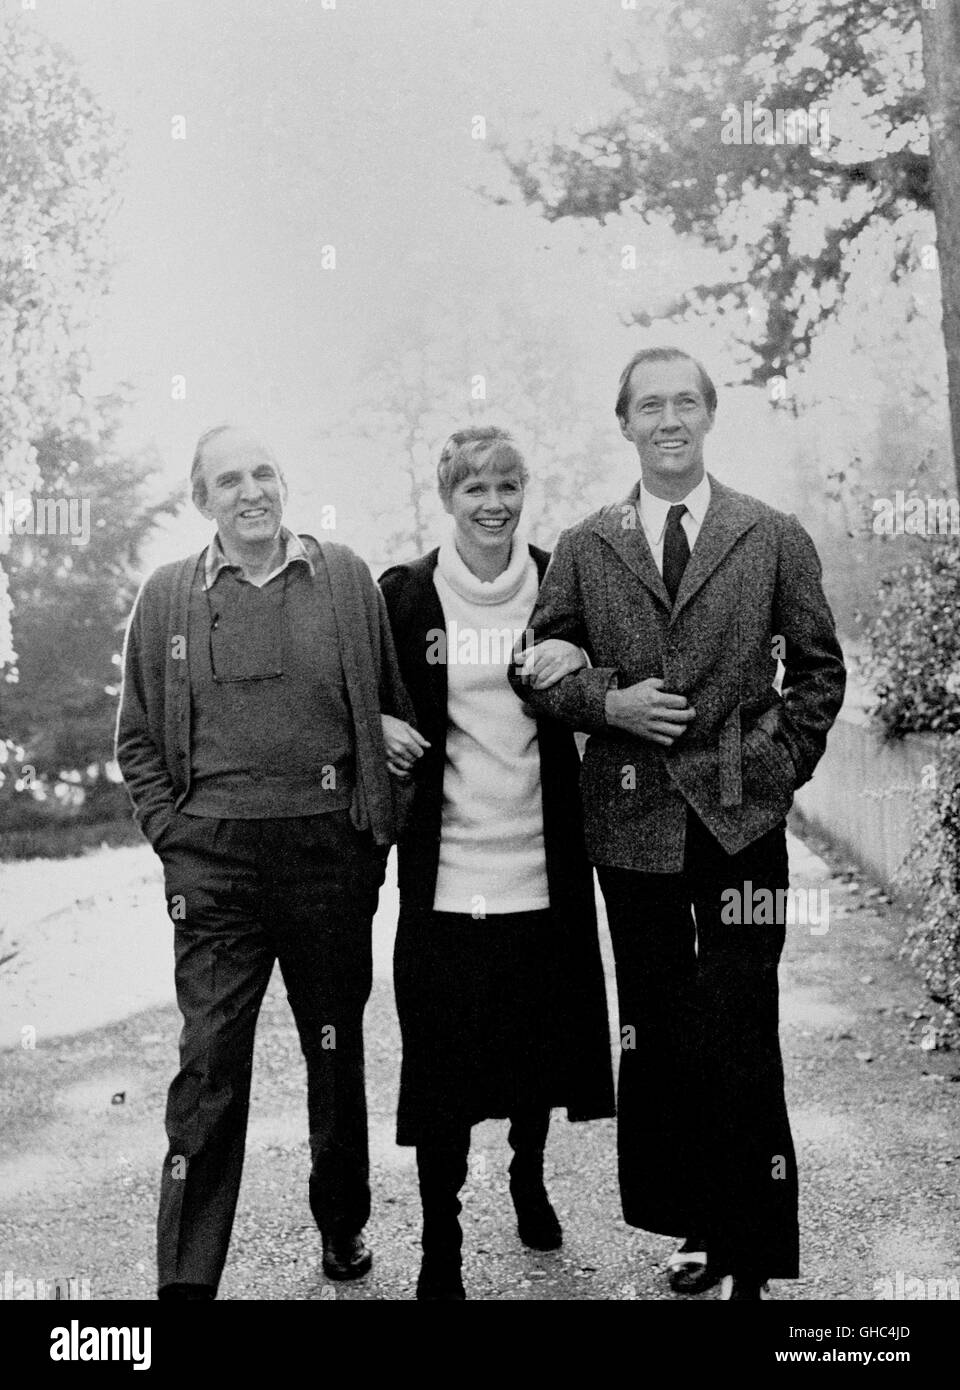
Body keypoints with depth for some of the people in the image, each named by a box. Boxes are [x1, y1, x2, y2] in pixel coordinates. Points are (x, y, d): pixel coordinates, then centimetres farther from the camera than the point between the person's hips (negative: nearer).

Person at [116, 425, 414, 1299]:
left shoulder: (346, 579, 4)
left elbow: (398, 706, 7)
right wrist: (172, 833, 1)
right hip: (213, 861, 0)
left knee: (337, 1049, 14)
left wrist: (382, 823, 3)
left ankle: (343, 1226, 34)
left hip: (332, 852, 1)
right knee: (210, 1063, -2)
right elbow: (138, 740, 11)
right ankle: (186, 1276, 6)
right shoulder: (167, 597, 6)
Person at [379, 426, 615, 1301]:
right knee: (441, 1055, -1)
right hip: (445, 868, -2)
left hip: (543, 860, 2)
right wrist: (380, 727, -8)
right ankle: (440, 1250, 13)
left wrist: (581, 664, -9)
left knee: (541, 1031, 13)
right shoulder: (404, 594, 0)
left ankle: (529, 1176, 41)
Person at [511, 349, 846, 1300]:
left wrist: (781, 760, 0)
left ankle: (753, 1258, 11)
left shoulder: (774, 539, 4)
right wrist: (606, 701, -9)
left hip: (741, 821, -2)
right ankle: (696, 1226, 27)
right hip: (633, 820, 2)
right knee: (656, 1036, 11)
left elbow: (818, 667, 9)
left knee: (737, 1040, -3)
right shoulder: (584, 548, 6)